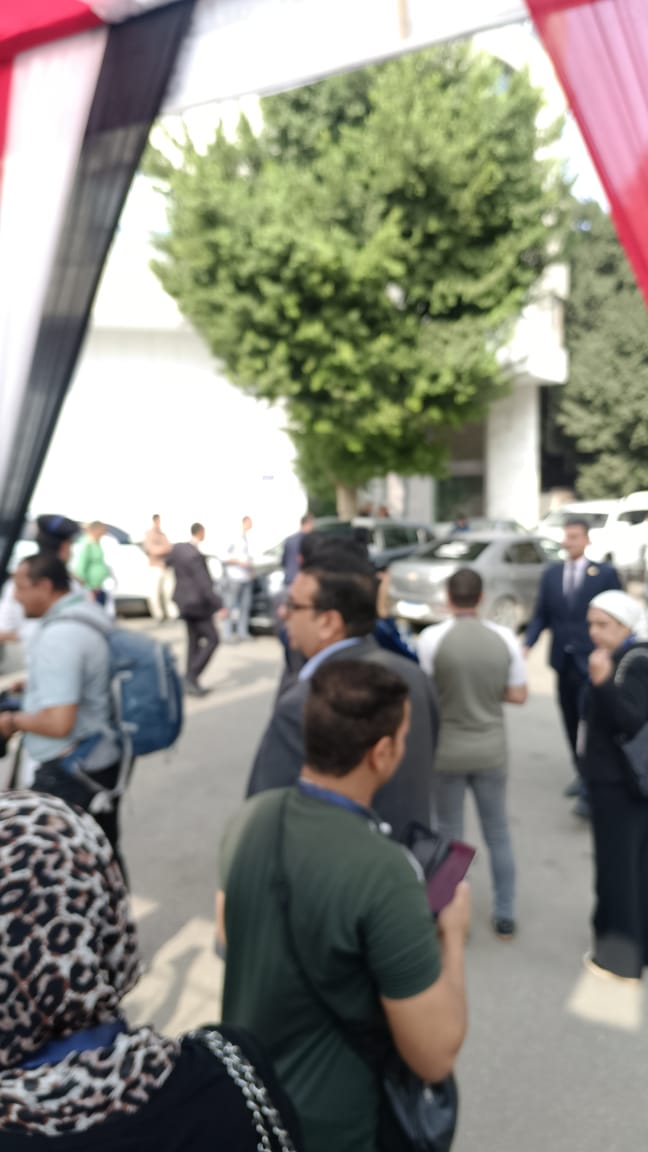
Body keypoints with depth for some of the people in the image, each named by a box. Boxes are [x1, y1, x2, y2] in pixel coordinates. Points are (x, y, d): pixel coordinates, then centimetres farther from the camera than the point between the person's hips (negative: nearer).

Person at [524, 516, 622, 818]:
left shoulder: (606, 573, -4)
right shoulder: (551, 573, 7)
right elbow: (541, 616, 6)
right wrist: (527, 644, -9)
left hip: (592, 661, -4)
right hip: (562, 660, 5)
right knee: (571, 723, 15)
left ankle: (590, 792, -7)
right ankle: (584, 774, 33)